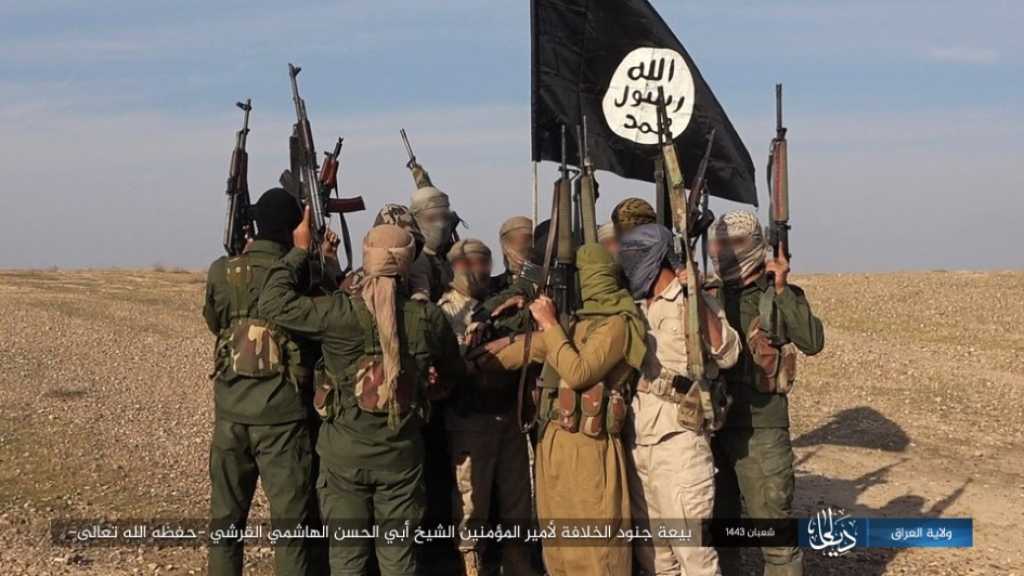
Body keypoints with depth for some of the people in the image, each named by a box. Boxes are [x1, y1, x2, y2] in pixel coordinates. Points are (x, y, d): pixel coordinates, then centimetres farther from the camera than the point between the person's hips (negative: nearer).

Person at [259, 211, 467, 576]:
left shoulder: (339, 313, -16)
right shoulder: (428, 318, -8)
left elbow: (273, 302, -9)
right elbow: (456, 372, 7)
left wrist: (299, 250, 0)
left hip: (345, 453, -1)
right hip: (402, 455, 1)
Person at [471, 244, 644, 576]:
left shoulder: (617, 323, -9)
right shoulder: (578, 321, 16)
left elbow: (578, 373, -19)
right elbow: (530, 347, 22)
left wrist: (550, 324, -10)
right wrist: (473, 364, 20)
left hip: (585, 448, -9)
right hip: (552, 442, 9)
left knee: (594, 548, -6)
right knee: (558, 544, 15)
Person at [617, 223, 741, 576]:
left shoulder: (694, 303, -7)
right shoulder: (636, 308, 14)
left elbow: (727, 355, -20)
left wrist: (697, 298, -26)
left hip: (678, 443, -7)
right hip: (636, 443, 7)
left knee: (691, 546, -5)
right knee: (650, 547, 16)